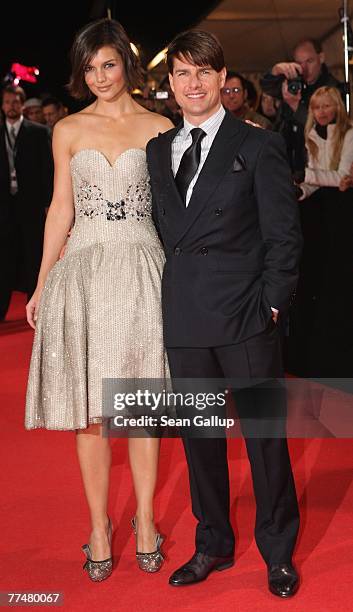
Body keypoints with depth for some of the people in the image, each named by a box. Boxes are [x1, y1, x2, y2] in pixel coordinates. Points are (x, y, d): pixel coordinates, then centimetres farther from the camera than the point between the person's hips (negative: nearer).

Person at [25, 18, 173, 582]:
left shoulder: (160, 128, 6)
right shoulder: (69, 130, 9)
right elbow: (61, 210, 11)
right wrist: (41, 286, 7)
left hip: (143, 269, -1)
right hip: (84, 270, 1)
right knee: (88, 409, 3)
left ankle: (145, 519, 18)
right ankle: (99, 525, 15)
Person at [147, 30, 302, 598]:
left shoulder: (259, 146, -2)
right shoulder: (158, 150, 12)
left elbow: (284, 234, -3)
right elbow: (161, 230, 14)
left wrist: (272, 304, -9)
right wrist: (168, 295, 5)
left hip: (245, 315, -4)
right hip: (184, 317, 4)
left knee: (264, 433, 4)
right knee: (199, 433, 13)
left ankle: (278, 552, 19)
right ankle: (213, 544, 28)